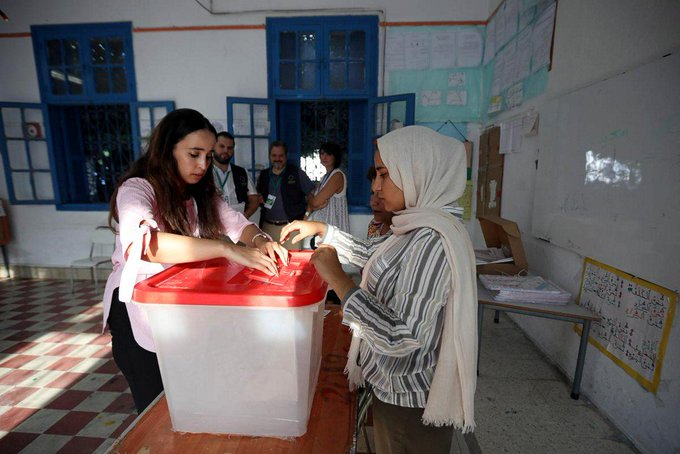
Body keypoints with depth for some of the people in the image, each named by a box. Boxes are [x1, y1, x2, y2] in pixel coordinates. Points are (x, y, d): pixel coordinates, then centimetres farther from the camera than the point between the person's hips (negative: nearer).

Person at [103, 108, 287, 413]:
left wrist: (259, 240, -25)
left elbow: (236, 222, -1)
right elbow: (143, 242, -40)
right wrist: (227, 249, -48)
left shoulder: (201, 194, 3)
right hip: (139, 311, -5)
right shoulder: (136, 189, -20)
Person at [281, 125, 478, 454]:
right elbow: (370, 254, 12)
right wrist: (320, 229, 7)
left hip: (411, 402, -8)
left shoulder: (433, 241, -30)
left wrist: (336, 278, -28)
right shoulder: (417, 226, -1)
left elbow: (401, 338, -32)